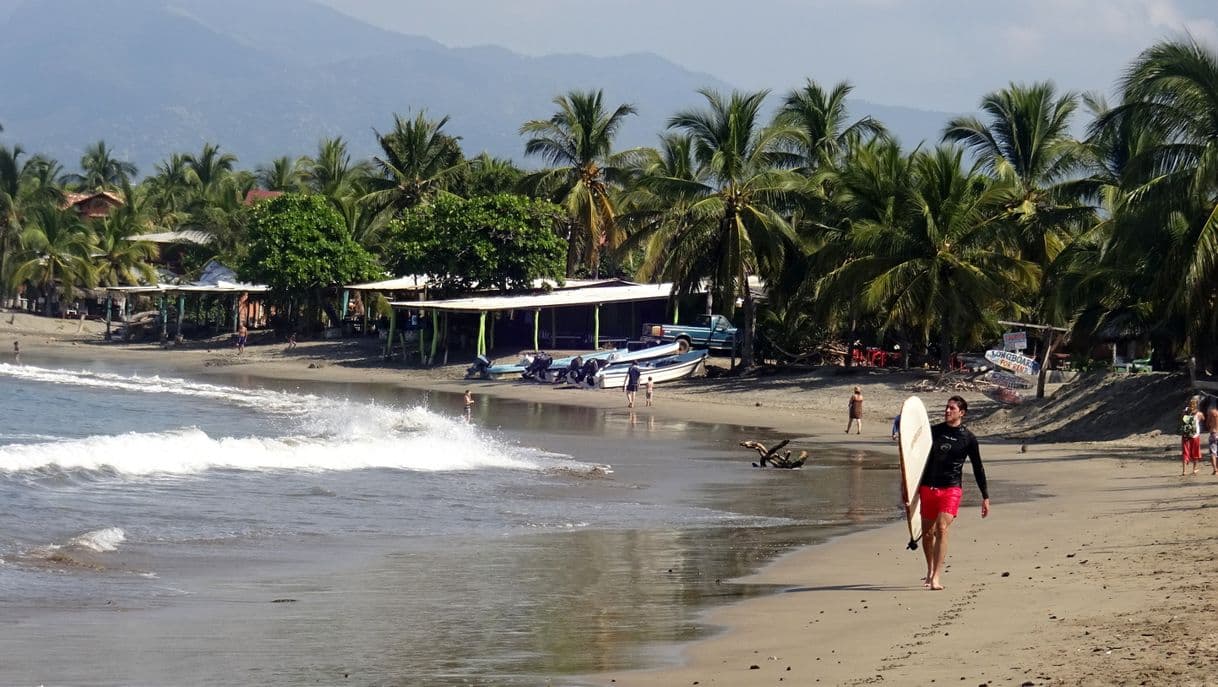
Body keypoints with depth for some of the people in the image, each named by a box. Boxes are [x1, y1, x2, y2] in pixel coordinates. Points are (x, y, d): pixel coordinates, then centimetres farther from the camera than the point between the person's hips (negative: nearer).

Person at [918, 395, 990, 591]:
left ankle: (936, 577, -21)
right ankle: (930, 571, 32)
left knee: (942, 529, -19)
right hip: (928, 487, 3)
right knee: (927, 532, 10)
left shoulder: (968, 438, 1)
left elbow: (978, 468, 8)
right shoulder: (933, 431, 7)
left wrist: (985, 497, 7)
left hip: (951, 488, -3)